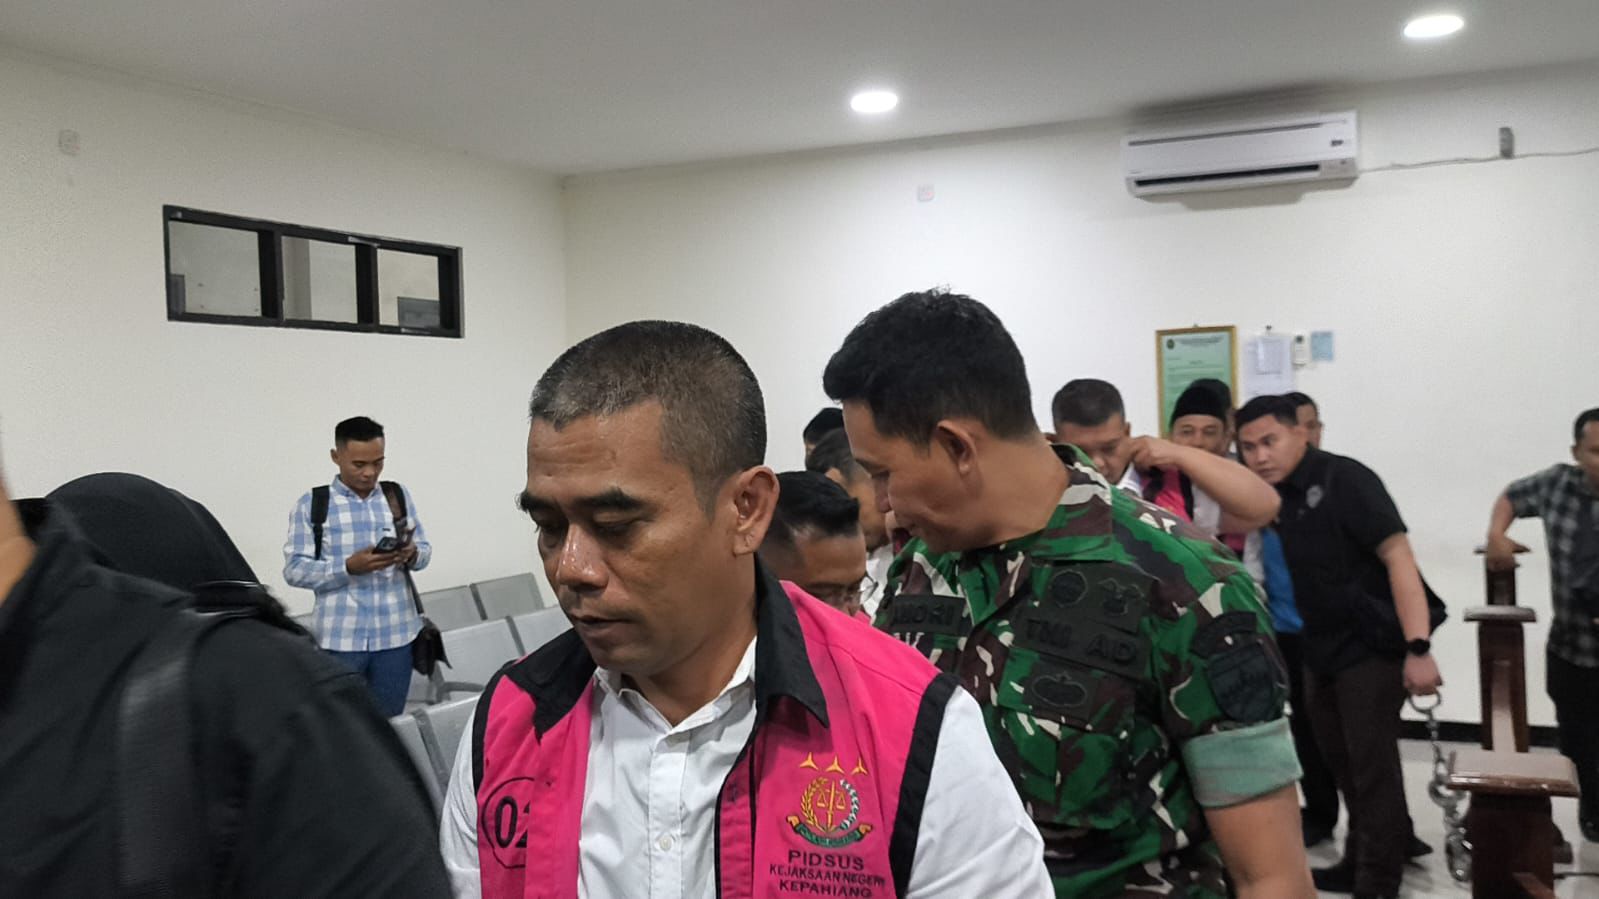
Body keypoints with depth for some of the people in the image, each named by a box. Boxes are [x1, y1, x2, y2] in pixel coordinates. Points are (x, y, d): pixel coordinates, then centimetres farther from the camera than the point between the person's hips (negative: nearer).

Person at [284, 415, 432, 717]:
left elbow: (425, 549, 9)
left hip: (395, 635, 3)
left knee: (390, 723, 12)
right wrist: (349, 567, -22)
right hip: (340, 638, -3)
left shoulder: (399, 495, 8)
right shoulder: (311, 504, -2)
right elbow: (294, 569, -7)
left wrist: (411, 554, -15)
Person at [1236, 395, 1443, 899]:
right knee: (1342, 761, 18)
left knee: (1372, 765, -2)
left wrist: (1418, 648, -31)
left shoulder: (1343, 479, -18)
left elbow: (1397, 555, -24)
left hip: (1372, 646, -8)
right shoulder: (1277, 493, 3)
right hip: (1321, 649, 8)